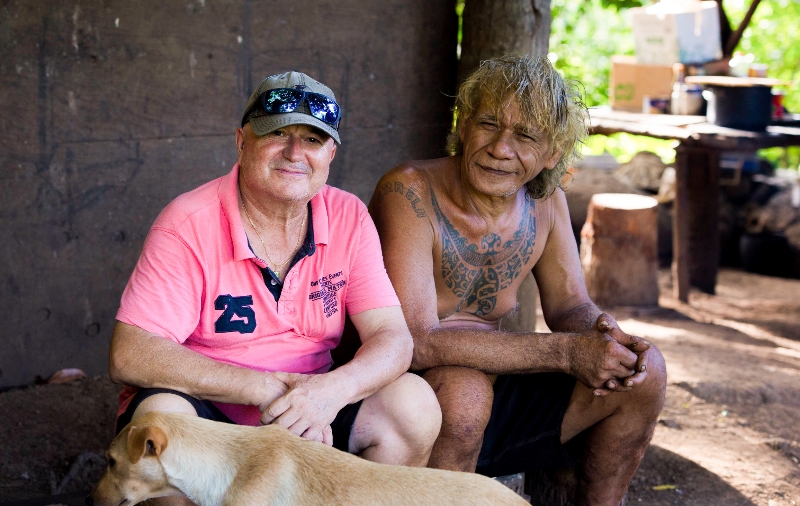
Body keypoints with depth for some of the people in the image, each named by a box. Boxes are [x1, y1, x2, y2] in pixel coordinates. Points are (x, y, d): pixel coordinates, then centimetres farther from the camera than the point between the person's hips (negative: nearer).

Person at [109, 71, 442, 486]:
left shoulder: (348, 218, -2)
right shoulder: (188, 225, -15)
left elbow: (392, 338, -8)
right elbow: (129, 356, -24)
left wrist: (331, 389, -32)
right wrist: (268, 387, -30)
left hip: (307, 417, 4)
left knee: (414, 402, -18)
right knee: (160, 414, -36)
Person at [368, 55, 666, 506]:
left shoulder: (546, 201, 1)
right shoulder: (410, 193, -21)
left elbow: (570, 305, 9)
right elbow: (418, 343, -29)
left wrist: (607, 334, -17)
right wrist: (567, 352, -29)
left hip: (491, 393, 6)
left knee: (644, 373, -3)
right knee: (464, 388, -37)